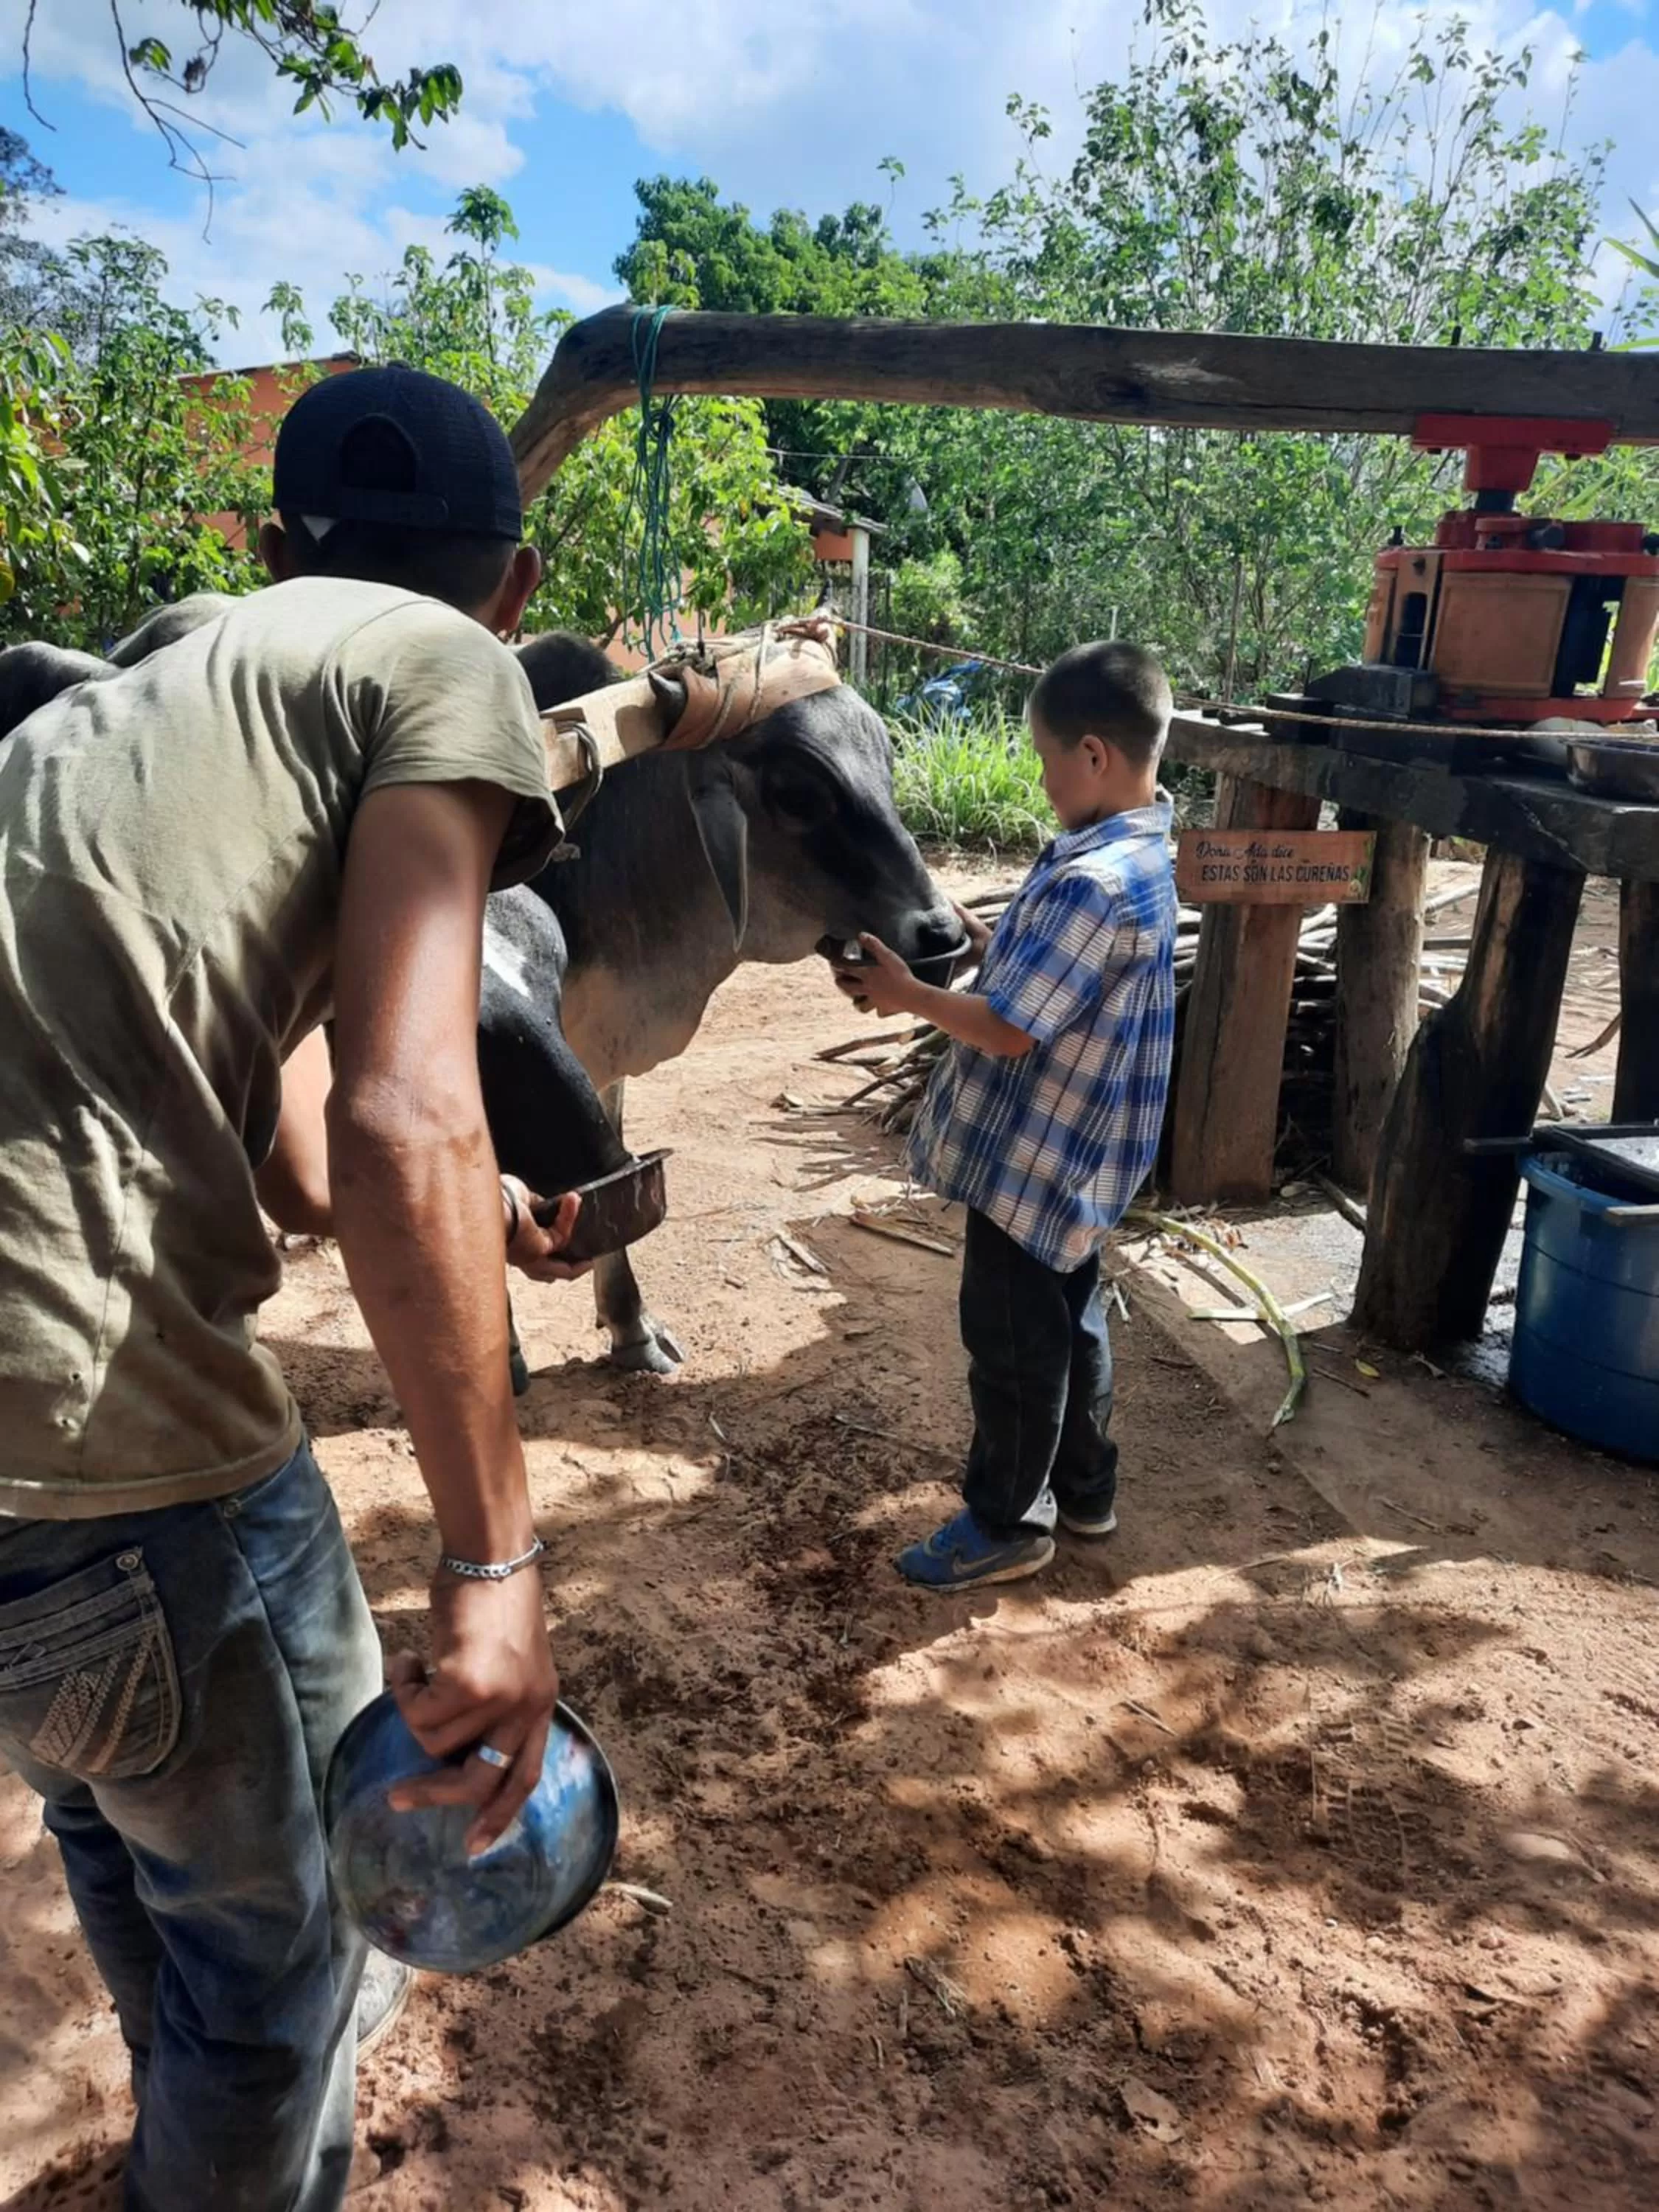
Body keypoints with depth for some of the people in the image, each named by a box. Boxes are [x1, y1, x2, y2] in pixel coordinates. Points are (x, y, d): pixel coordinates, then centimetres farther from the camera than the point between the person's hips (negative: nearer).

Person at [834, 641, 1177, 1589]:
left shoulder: (1095, 883, -28)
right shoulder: (1136, 852, 5)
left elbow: (1009, 1029, -25)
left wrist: (904, 992, -14)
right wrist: (975, 931, 5)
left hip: (1036, 1157, -10)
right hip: (1072, 1150, 10)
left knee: (1012, 1340, 6)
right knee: (1068, 1318, 22)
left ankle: (1008, 1523, 24)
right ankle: (1083, 1488, 38)